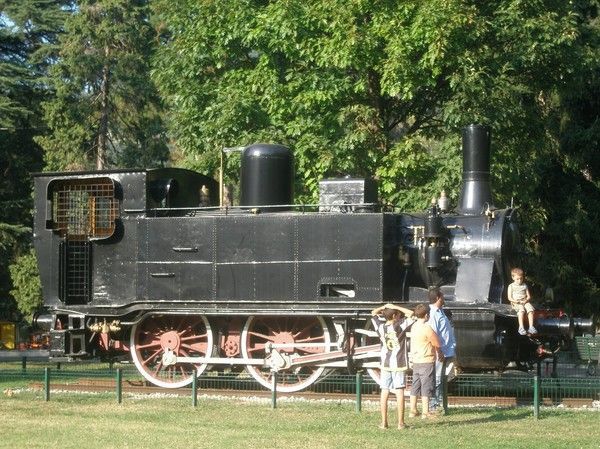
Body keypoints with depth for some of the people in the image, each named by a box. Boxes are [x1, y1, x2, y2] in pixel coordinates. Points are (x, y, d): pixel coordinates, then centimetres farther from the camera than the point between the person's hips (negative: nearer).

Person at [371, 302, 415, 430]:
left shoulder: (381, 327, 1)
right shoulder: (400, 326, -12)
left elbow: (374, 313, 17)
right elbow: (411, 314, -8)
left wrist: (385, 307, 6)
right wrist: (395, 307, -7)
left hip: (385, 364, 4)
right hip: (398, 364, -4)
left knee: (384, 392, 6)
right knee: (399, 393, -1)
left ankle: (384, 422, 7)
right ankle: (400, 422, -1)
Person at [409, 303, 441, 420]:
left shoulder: (414, 326, 7)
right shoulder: (427, 328, -17)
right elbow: (437, 344, -11)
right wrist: (438, 351, 10)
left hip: (415, 361, 8)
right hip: (427, 361, -7)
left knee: (415, 387, 12)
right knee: (426, 387, -3)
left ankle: (413, 410, 16)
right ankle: (425, 412, -2)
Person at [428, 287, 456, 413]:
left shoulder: (440, 312, 16)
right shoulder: (433, 314, -16)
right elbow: (433, 334, -22)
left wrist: (452, 351, 21)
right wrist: (439, 352, -24)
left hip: (447, 352, 10)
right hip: (440, 354, -10)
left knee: (440, 379, 14)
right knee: (436, 379, -6)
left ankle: (439, 403, 20)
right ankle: (433, 406, -2)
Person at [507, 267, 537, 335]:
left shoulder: (524, 286, 15)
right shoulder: (511, 286, 6)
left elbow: (528, 296, 13)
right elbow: (509, 298, 0)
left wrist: (526, 300, -10)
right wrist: (517, 301, -16)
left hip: (525, 302, 3)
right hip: (516, 303, -3)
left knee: (530, 309, -29)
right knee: (521, 310, -36)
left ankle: (531, 327, -34)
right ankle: (521, 327, -43)